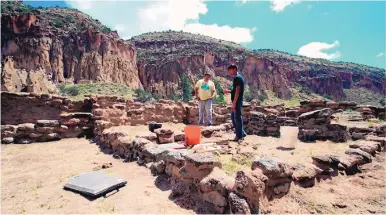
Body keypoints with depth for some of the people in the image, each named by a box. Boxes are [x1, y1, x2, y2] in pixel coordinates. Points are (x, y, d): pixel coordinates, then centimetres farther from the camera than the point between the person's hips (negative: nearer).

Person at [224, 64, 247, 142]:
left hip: (237, 101, -10)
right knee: (233, 117, 16)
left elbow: (237, 91, -20)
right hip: (237, 101, 10)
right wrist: (228, 91, 15)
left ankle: (239, 136, 7)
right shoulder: (238, 77, 18)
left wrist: (234, 103, -21)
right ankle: (242, 133, 23)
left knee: (237, 118, -3)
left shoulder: (237, 78, -13)